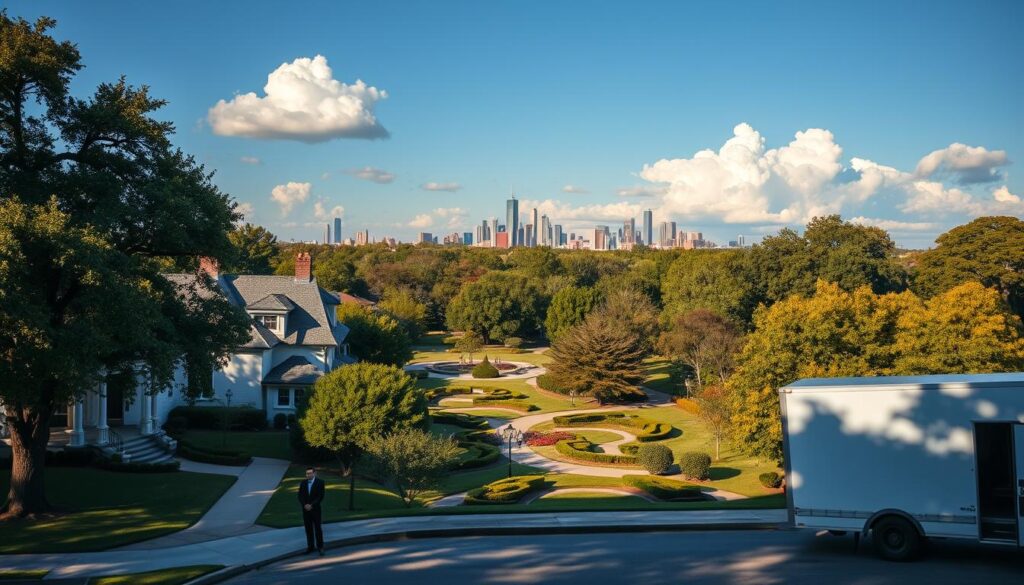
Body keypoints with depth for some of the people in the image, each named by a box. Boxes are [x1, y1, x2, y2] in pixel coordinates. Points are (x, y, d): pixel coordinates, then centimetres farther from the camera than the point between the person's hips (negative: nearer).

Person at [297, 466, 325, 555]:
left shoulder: (320, 482, -7)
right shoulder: (303, 483, 5)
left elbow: (321, 496, -11)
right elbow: (300, 496, 3)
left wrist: (312, 505, -16)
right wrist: (305, 505, -13)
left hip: (316, 509, -3)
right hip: (305, 509, 3)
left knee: (318, 529, -2)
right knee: (308, 529, 5)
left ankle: (320, 547, 5)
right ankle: (310, 547, 11)